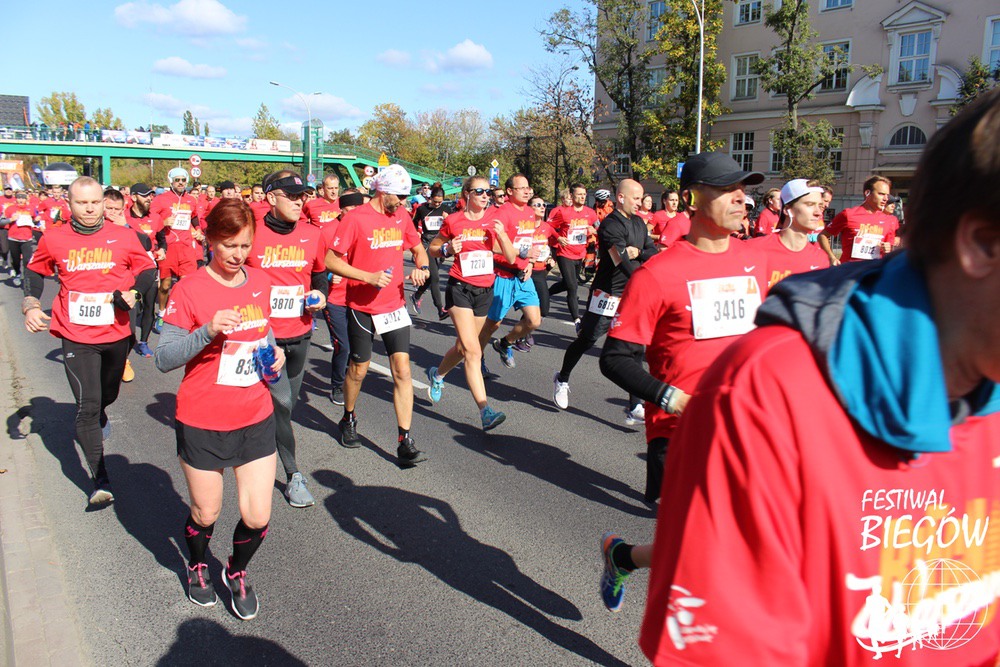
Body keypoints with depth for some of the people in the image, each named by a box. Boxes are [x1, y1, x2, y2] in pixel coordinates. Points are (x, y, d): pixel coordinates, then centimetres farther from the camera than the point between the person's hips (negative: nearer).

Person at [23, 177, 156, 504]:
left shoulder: (123, 237, -4)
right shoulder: (54, 239, -2)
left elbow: (148, 269, 6)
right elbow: (34, 271, 14)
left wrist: (132, 292, -13)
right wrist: (31, 305, 0)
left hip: (116, 333, 2)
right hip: (77, 337, -1)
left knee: (107, 395, 23)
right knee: (87, 406, -8)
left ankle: (100, 415, 61)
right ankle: (101, 480, -3)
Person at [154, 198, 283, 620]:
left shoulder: (260, 282, 3)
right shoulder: (189, 290, -12)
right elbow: (164, 358, -15)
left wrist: (275, 353, -1)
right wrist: (208, 331, -30)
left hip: (256, 419, 4)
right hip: (202, 424, -3)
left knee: (257, 517, 2)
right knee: (205, 514, 13)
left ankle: (237, 573, 34)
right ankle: (197, 566, 47)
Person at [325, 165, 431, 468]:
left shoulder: (402, 216, 5)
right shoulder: (355, 218, -12)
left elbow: (418, 248, 20)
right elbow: (331, 261, -12)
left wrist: (422, 267, -2)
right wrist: (369, 276, -22)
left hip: (394, 305, 4)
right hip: (362, 306, -3)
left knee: (402, 370, -6)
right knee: (359, 368, 12)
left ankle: (405, 442, -3)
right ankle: (348, 419, 40)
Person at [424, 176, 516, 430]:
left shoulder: (494, 223, 4)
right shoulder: (453, 221, -4)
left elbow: (511, 259, 2)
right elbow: (433, 249, 7)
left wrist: (502, 235, -14)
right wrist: (448, 249, -14)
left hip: (485, 290, 5)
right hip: (460, 288, -5)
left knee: (464, 347, 17)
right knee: (473, 351, -15)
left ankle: (437, 374, 47)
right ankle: (485, 411, -18)